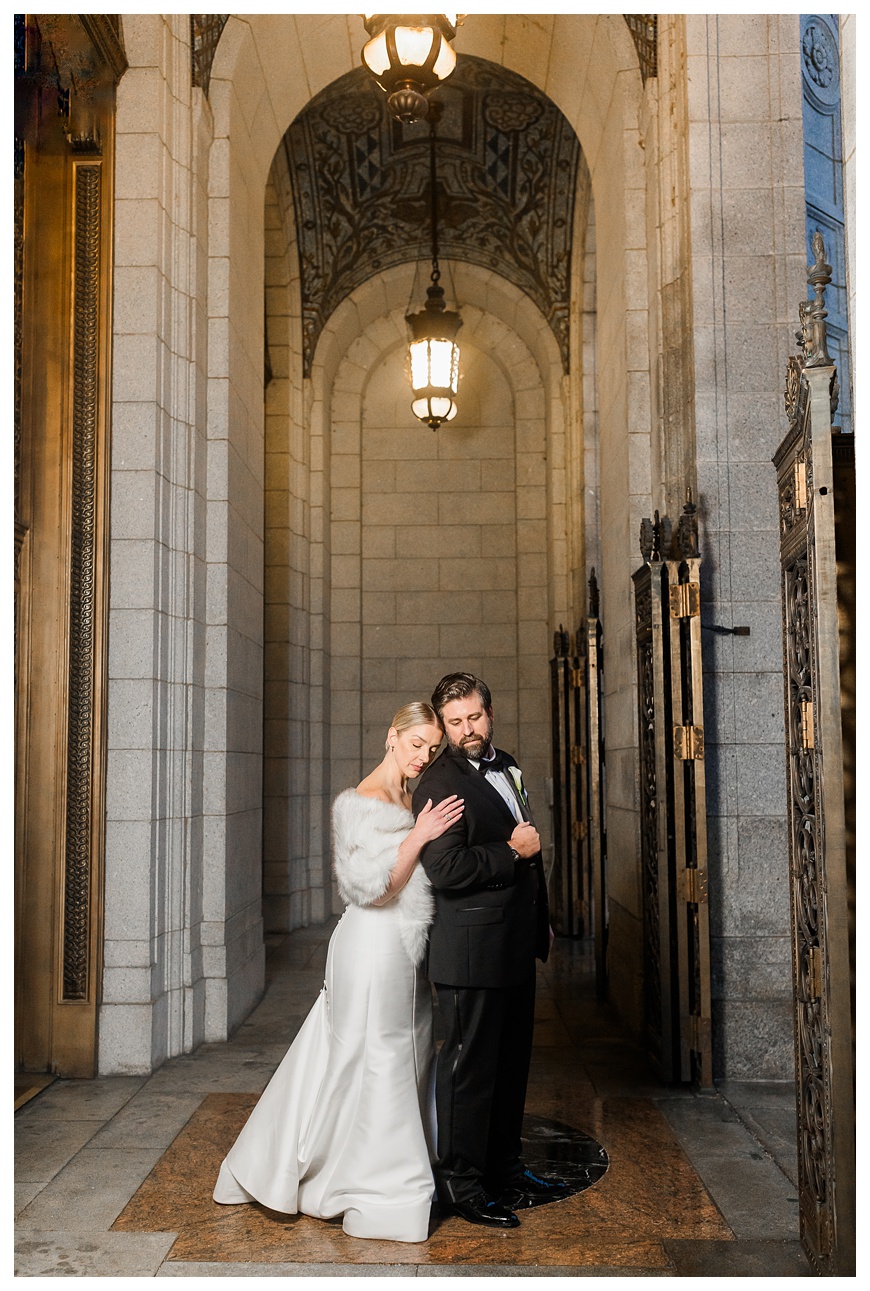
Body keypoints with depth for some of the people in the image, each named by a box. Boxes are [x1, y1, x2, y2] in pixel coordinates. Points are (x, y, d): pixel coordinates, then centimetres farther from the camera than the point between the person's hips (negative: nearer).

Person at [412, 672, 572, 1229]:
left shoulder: (506, 766, 14)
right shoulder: (439, 783, -15)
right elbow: (446, 870, -24)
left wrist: (542, 921, 23)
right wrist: (513, 852, -16)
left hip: (516, 947, 9)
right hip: (472, 949, -9)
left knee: (512, 1063, 17)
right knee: (470, 1067, 1)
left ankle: (506, 1172, 30)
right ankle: (461, 1184, 14)